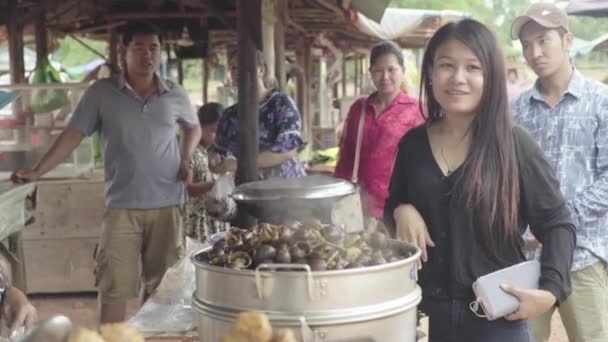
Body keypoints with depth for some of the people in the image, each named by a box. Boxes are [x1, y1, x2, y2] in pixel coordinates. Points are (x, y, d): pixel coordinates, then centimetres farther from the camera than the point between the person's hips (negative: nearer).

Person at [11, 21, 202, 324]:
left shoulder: (176, 95, 5)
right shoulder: (101, 93, -2)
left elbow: (193, 127, 22)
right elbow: (73, 135, -2)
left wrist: (186, 158, 5)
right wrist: (37, 171, -9)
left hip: (167, 205, 2)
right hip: (122, 206, -2)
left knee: (161, 286, 12)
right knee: (113, 288, -3)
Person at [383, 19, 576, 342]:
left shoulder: (514, 145, -9)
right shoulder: (412, 144, 0)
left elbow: (557, 223, -3)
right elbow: (393, 207, 14)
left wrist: (551, 290, -16)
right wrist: (401, 212, -8)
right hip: (425, 312, 3)